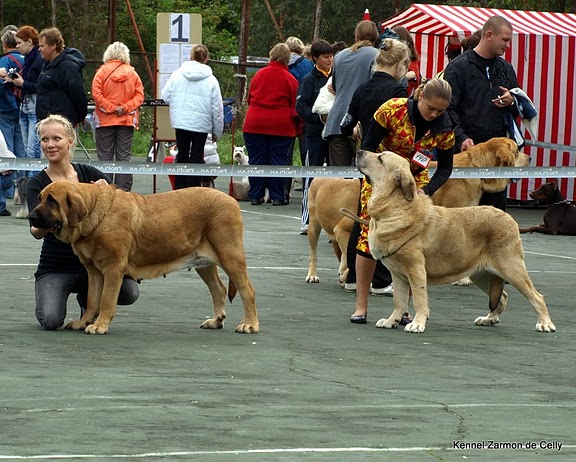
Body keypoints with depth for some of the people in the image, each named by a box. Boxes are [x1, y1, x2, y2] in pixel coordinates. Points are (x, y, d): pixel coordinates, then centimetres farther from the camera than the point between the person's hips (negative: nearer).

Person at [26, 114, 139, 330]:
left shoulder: (90, 174, 2)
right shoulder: (37, 183, -6)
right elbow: (36, 231, -21)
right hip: (55, 267, -2)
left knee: (129, 293, -26)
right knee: (51, 320, -28)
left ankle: (89, 298, 8)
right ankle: (51, 297, 10)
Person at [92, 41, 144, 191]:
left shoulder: (103, 71, -5)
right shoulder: (132, 73, 2)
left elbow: (96, 94, -12)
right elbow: (139, 95, -2)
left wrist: (111, 108, -11)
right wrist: (125, 107, -8)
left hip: (105, 120, -2)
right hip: (127, 120, 2)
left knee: (105, 156, 3)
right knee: (124, 157, 6)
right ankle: (123, 190, 3)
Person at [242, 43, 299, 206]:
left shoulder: (259, 74, 5)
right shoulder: (289, 79, -3)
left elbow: (249, 98, 15)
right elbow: (295, 105, 0)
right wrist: (297, 129, 10)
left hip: (255, 124, 2)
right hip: (281, 126, -2)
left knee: (256, 161, 6)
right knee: (278, 161, 2)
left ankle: (255, 196, 7)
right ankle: (277, 196, 2)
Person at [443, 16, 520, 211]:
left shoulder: (506, 69, 16)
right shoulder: (459, 66, -2)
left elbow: (518, 111, 22)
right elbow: (448, 108, -8)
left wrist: (511, 102, -1)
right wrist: (461, 138, -22)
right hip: (466, 150, -5)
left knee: (497, 208, 5)